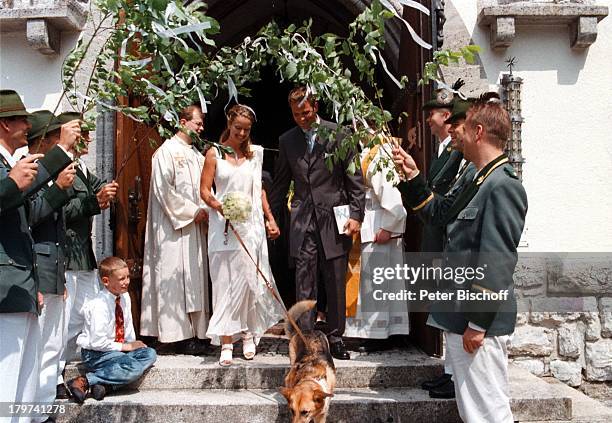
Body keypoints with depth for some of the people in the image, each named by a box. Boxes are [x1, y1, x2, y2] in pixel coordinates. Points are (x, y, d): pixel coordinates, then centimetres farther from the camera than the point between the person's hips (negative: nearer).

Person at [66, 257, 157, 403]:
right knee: (134, 368, -28)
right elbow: (97, 342, -23)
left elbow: (128, 325, 14)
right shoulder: (99, 305, -22)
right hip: (95, 353, -9)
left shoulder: (125, 297, 3)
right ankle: (84, 381, -20)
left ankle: (106, 385, -18)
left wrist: (132, 344, -2)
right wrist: (123, 347, -17)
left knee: (149, 354, -12)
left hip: (118, 349, 9)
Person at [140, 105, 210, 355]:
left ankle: (193, 332, 14)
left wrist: (205, 210, 0)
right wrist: (192, 212, -13)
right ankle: (176, 335, -1)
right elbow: (163, 189, -14)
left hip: (195, 227, 8)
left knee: (195, 277, 8)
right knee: (175, 277, -6)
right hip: (174, 227, -8)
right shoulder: (167, 151, -7)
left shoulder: (197, 155, 17)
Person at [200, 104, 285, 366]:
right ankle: (226, 343, -1)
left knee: (249, 280, 2)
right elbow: (205, 190, 0)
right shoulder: (214, 153, 4)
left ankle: (249, 334, 18)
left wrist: (270, 218, 15)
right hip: (224, 226, -2)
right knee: (225, 283, -3)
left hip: (251, 224, 2)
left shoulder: (254, 154, 13)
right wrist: (218, 205, -20)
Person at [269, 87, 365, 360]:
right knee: (304, 284, 2)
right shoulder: (287, 140, 10)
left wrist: (356, 215, -7)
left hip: (334, 219, -2)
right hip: (303, 222, 2)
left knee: (336, 284, 5)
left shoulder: (339, 135, 1)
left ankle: (335, 338, 17)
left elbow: (355, 178, 0)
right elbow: (280, 184, 16)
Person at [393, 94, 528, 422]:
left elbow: (496, 262, -22)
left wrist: (478, 323, -21)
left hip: (479, 322, -10)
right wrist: (413, 177, 20)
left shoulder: (503, 186, -18)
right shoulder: (481, 183, 14)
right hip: (460, 317, 10)